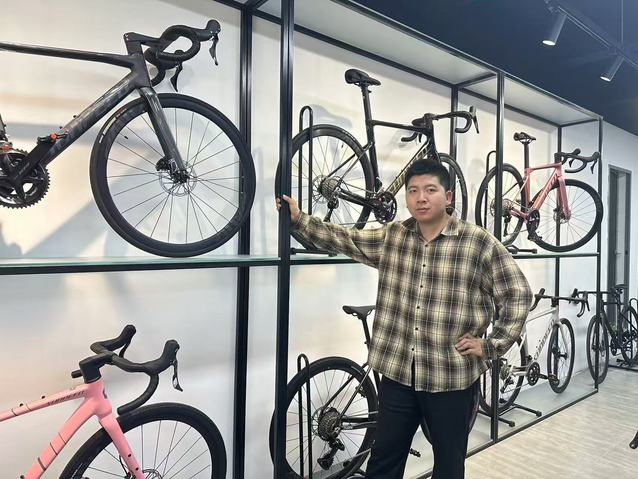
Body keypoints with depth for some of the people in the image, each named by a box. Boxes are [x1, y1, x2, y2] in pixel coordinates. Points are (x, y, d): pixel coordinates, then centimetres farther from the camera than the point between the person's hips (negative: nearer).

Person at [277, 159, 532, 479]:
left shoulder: (480, 243, -8)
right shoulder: (391, 237, 3)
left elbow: (518, 295, -3)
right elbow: (344, 240, 7)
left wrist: (492, 345, -7)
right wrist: (298, 219, 1)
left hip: (452, 377, -2)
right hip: (397, 372, 3)